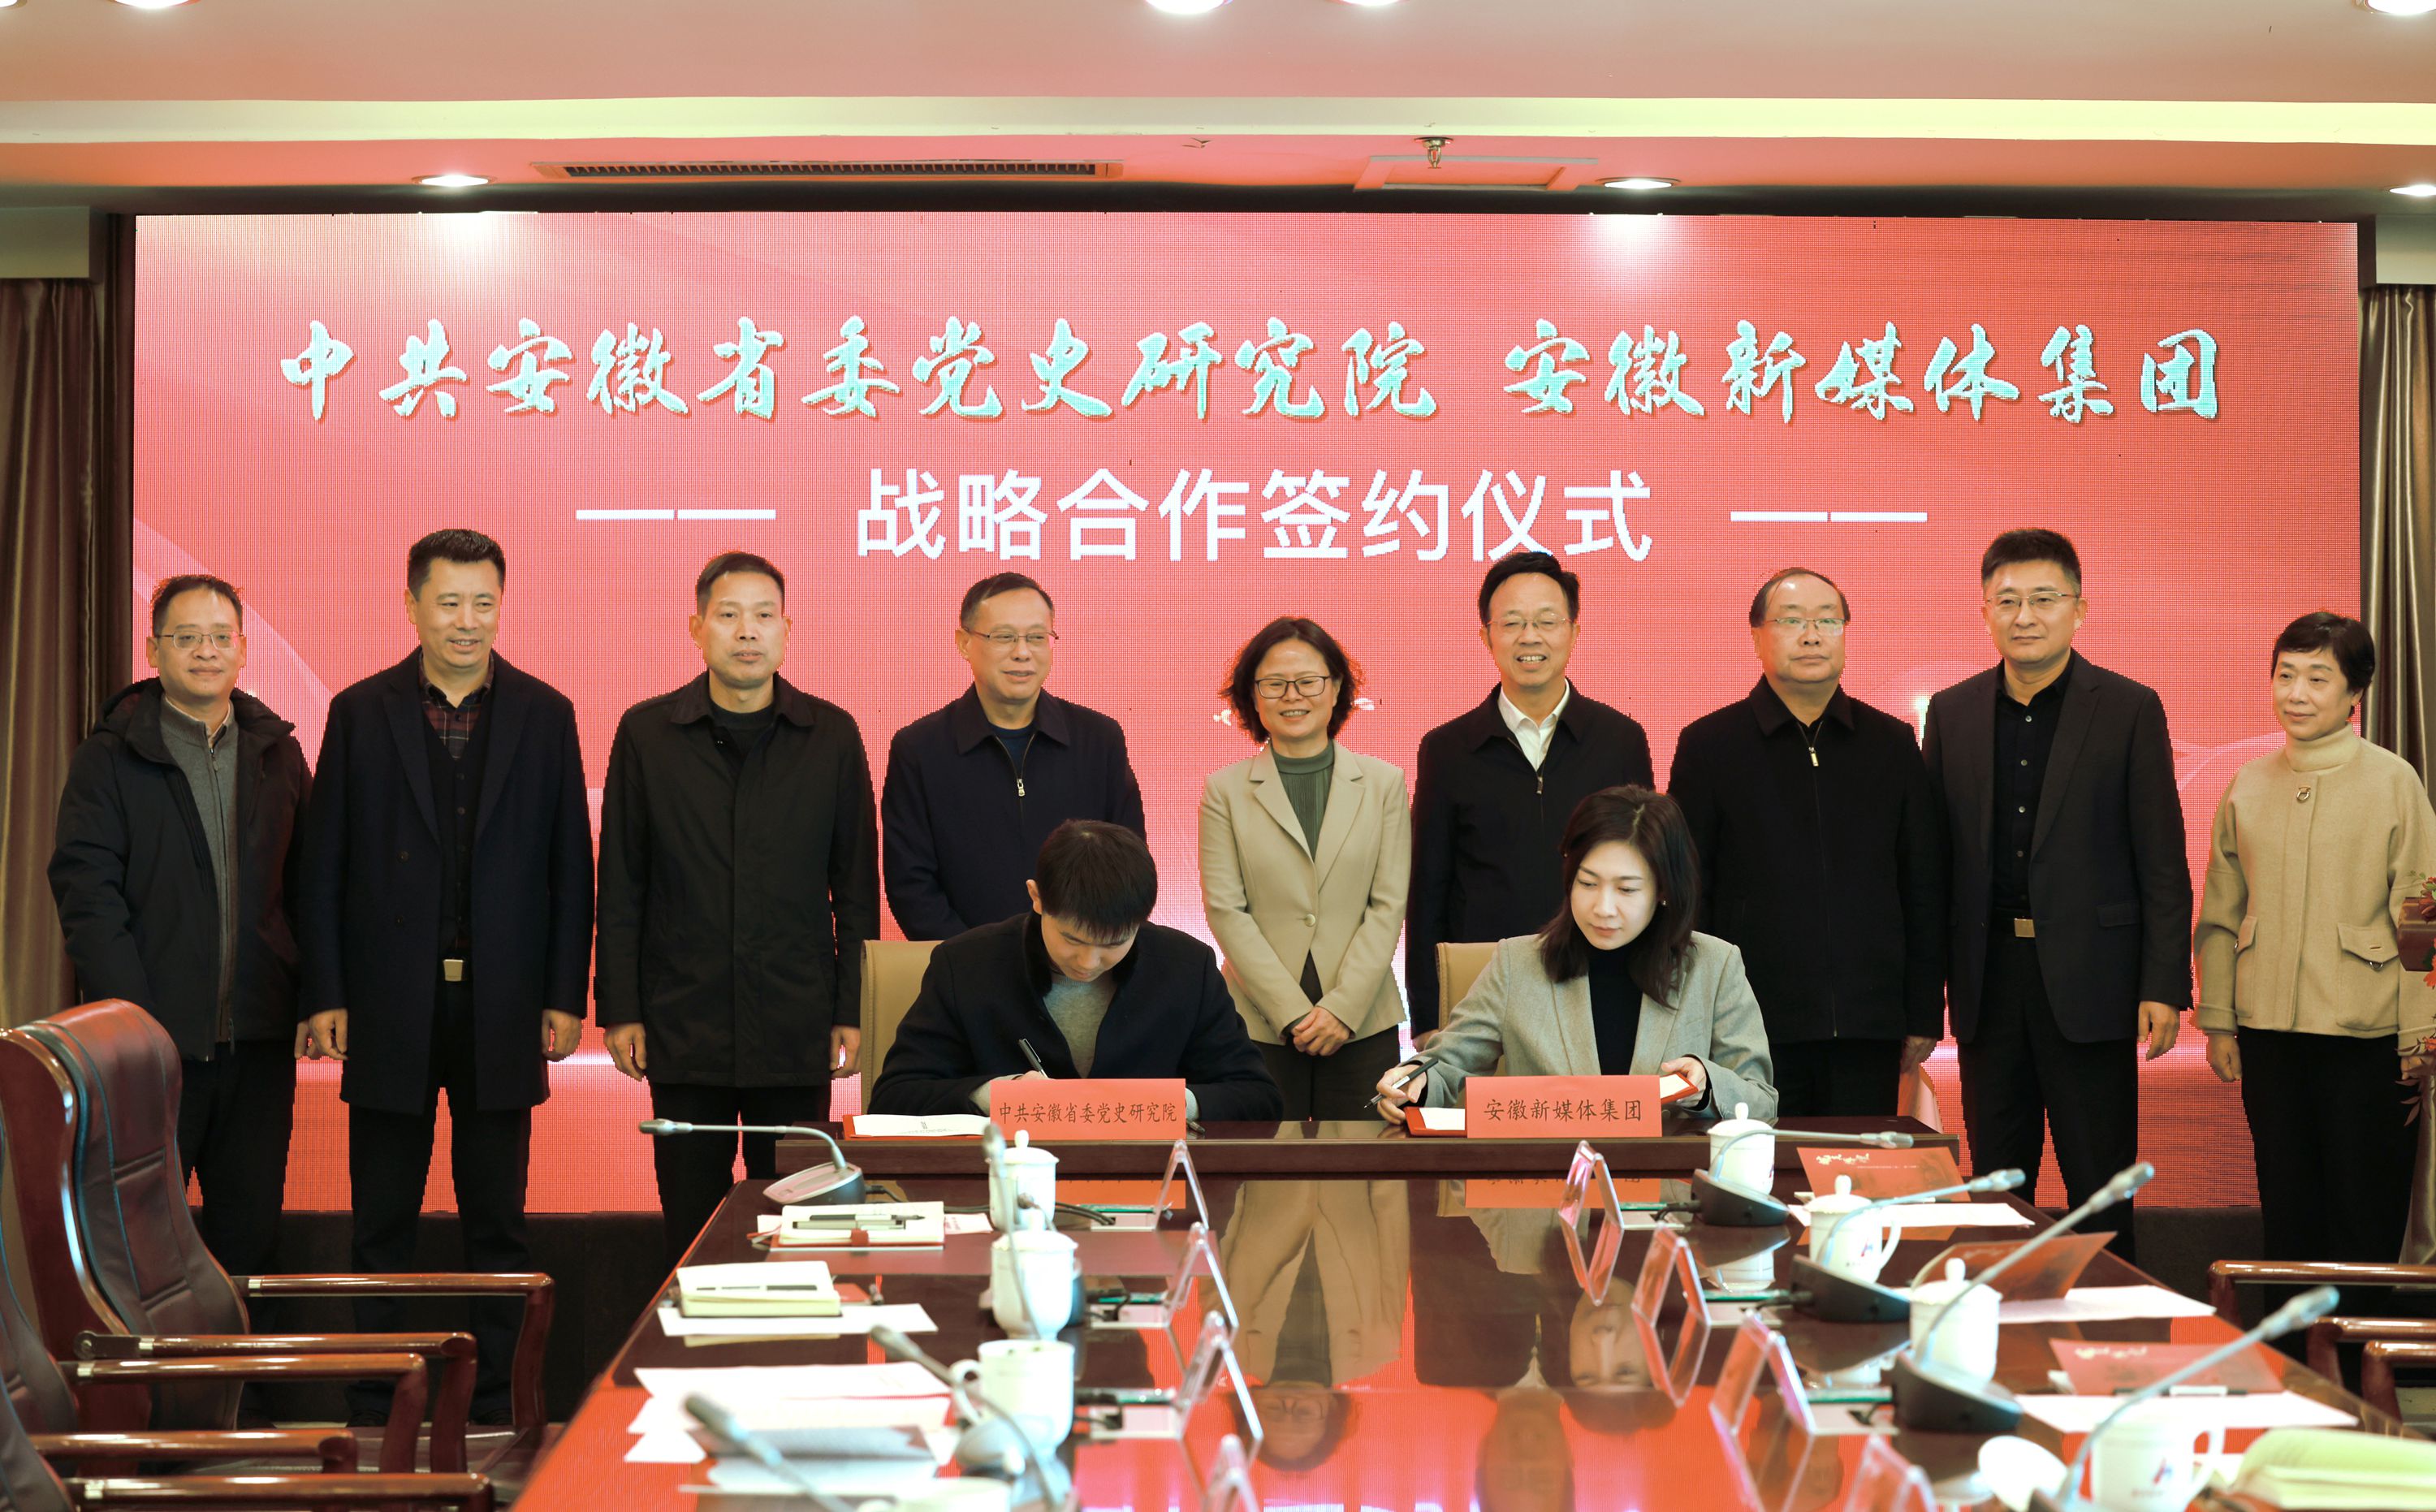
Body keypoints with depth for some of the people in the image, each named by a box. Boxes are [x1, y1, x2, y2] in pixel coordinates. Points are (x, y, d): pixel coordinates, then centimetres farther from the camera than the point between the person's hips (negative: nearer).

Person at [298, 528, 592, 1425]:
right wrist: (326, 997, -3)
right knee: (383, 1225, 6)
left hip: (501, 1007, 1)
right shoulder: (361, 713, 3)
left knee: (497, 1222, 7)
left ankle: (496, 1410, 15)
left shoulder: (543, 714, 4)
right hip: (391, 1006, 0)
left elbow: (570, 868, 4)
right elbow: (324, 868, 2)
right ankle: (374, 1412, 14)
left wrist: (565, 997, -1)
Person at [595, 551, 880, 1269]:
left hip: (796, 1029, 0)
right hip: (682, 1022, 0)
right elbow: (620, 887, 5)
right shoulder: (647, 734, 4)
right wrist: (620, 1008, -1)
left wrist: (853, 1009, 2)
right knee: (693, 1223, 5)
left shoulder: (831, 736, 4)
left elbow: (856, 885, 6)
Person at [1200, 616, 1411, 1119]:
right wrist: (1292, 1012, -10)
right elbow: (1226, 911, -2)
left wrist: (1343, 1006, -9)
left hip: (1362, 1018, 1)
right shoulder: (1225, 790, 3)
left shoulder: (1383, 783, 6)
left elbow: (1389, 904, 2)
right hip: (1261, 1024, -1)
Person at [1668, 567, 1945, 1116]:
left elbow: (1924, 889, 12)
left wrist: (1925, 1015, 8)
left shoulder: (1892, 744, 11)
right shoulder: (1708, 745, 4)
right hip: (1753, 1029, -2)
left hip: (1869, 1030, 2)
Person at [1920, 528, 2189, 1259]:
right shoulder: (1951, 713, 8)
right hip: (1989, 976, 3)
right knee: (1995, 1180, 10)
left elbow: (2162, 861, -3)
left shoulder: (2129, 710, -1)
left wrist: (2163, 986, -9)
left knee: (2100, 1184, 2)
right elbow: (1935, 859, 10)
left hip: (2089, 978, -3)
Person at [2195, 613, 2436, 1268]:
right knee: (2286, 1213, 11)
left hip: (2365, 1039, -3)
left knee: (2365, 1214, 3)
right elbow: (2220, 916, 13)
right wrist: (2218, 1022, 8)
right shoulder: (2247, 788, 7)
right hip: (2268, 1032, 3)